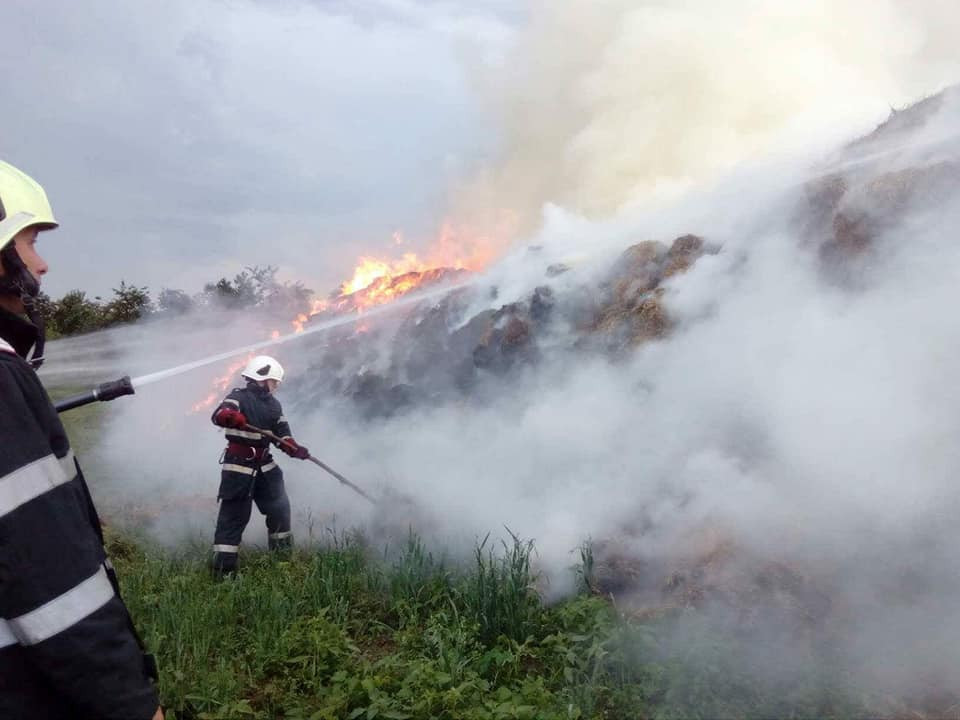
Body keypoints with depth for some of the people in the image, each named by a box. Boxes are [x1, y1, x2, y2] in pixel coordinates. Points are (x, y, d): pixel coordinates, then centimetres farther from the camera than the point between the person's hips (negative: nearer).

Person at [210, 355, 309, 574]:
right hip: (238, 466, -7)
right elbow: (218, 415, -26)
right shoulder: (240, 397, -9)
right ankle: (223, 567, 1)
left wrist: (296, 450, -9)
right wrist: (233, 417, -49)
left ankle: (283, 553, 29)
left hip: (264, 465, 7)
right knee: (234, 515, -6)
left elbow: (282, 434, 10)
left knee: (280, 507, 12)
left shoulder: (274, 404, 12)